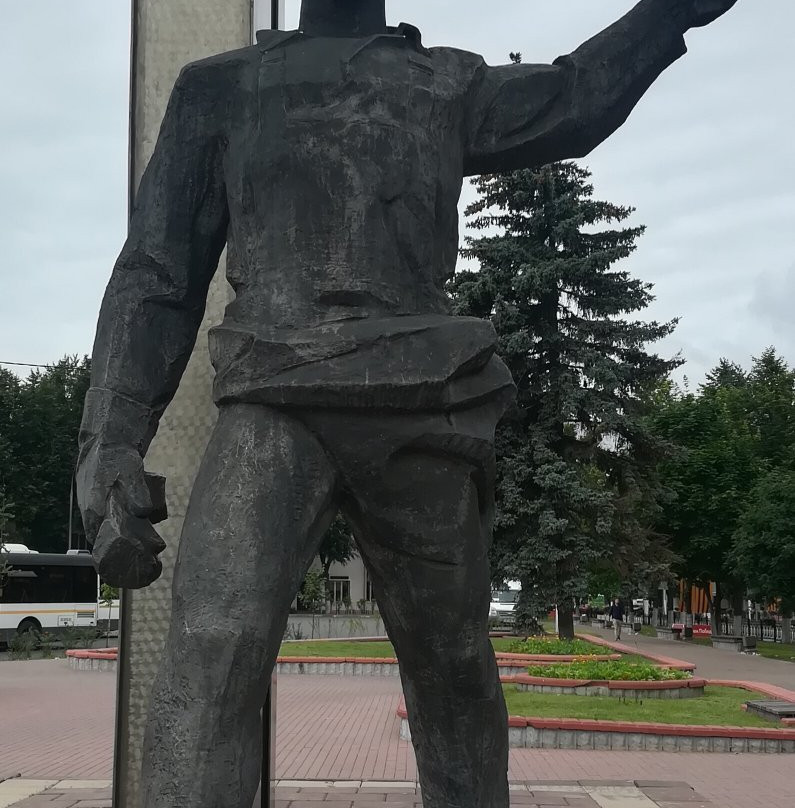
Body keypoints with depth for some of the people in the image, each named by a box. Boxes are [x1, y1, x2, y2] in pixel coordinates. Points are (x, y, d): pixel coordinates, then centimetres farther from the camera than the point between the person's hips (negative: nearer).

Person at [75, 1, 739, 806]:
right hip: (275, 407, -2)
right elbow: (158, 274, 12)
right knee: (212, 652, -22)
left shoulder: (449, 85, 24)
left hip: (419, 414, 2)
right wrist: (110, 438, 0)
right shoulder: (219, 88, 18)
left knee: (451, 671, 8)